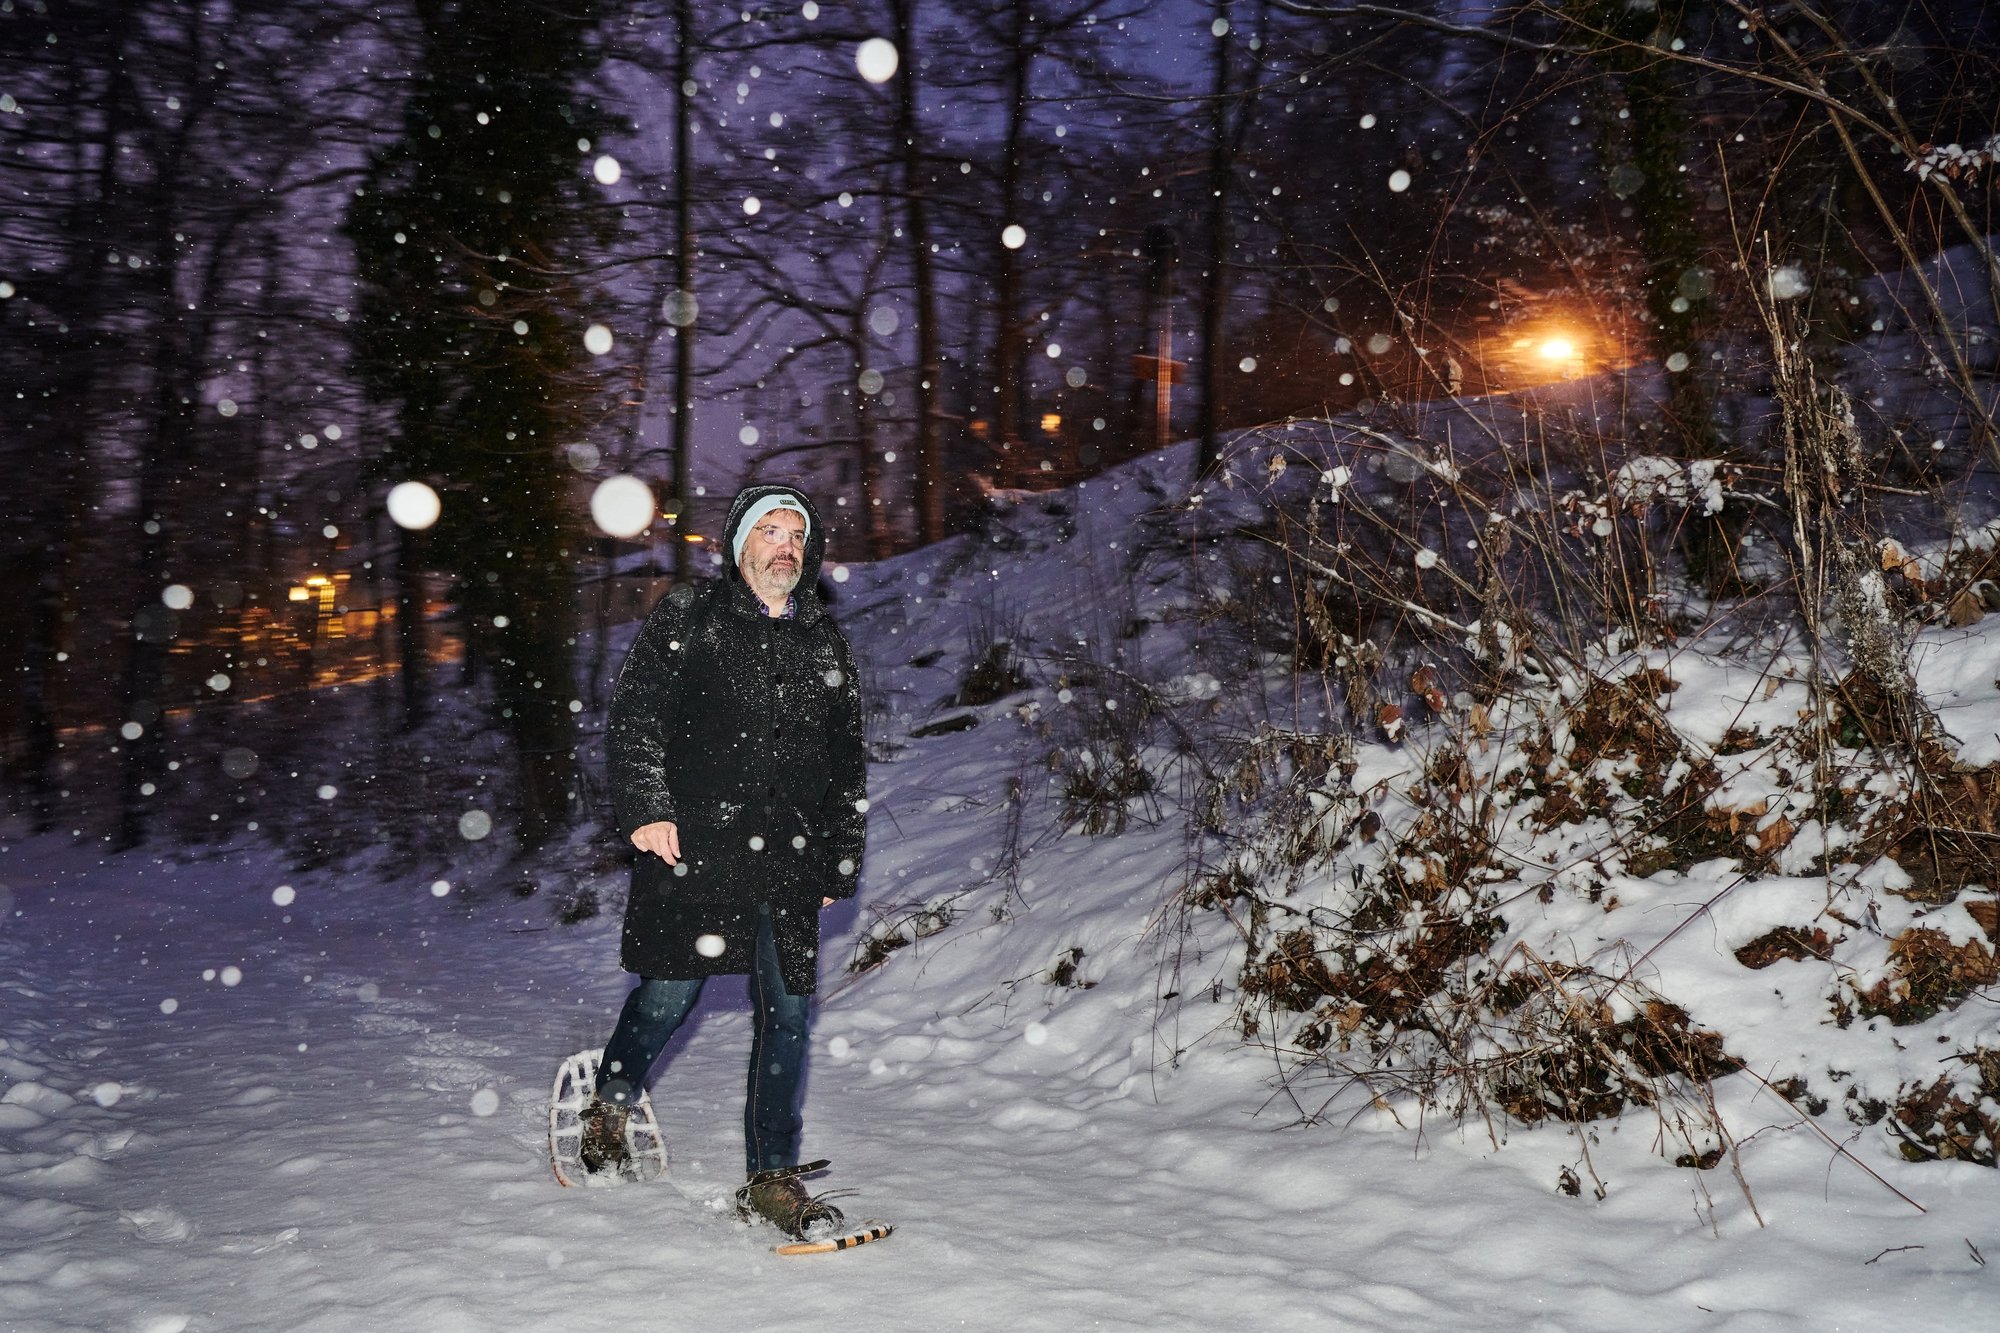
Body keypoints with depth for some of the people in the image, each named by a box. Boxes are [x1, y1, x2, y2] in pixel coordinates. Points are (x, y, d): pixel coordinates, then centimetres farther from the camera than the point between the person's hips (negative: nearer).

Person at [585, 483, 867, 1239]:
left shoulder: (826, 644, 16)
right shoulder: (685, 621, 5)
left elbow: (848, 765, 18)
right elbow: (634, 718, -1)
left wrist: (841, 863, 14)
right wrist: (644, 807, -14)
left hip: (789, 864, 4)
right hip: (692, 848, -3)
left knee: (787, 1013, 2)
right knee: (668, 996, 0)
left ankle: (772, 1178, 13)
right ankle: (610, 1106, 31)